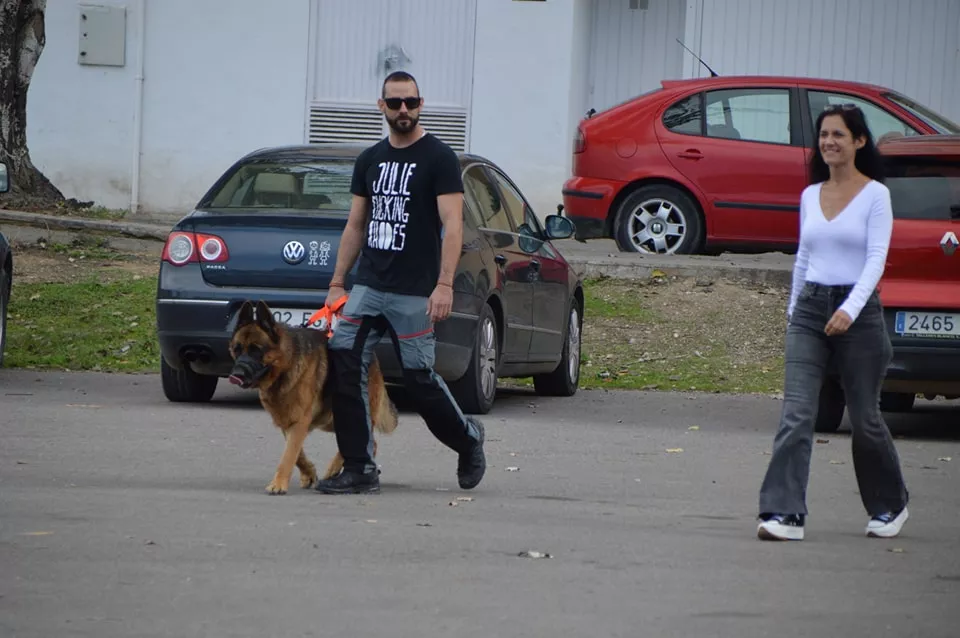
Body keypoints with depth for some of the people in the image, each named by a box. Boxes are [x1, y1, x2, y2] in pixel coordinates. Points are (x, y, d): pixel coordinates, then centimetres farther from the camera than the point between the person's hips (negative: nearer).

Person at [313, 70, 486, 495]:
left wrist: (444, 284, -21)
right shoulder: (370, 160, 14)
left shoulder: (438, 158, -5)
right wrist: (337, 283, 14)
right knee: (343, 365, -8)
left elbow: (452, 224, -12)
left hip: (413, 293, -6)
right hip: (367, 287, 6)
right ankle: (360, 471, -4)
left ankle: (467, 439, 27)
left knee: (420, 379, -2)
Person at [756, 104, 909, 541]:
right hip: (810, 308, 4)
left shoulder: (875, 195, -5)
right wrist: (793, 309, 20)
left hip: (858, 312, -4)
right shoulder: (810, 196, 11)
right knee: (796, 414, -11)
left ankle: (890, 505, 29)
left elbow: (876, 258, -13)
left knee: (864, 419, 6)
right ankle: (784, 513, -18)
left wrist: (850, 308, -26)